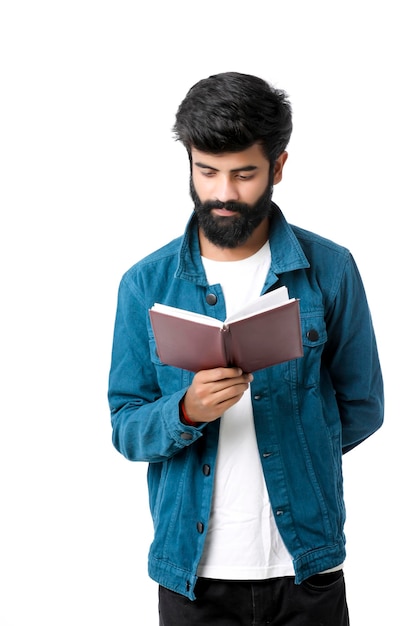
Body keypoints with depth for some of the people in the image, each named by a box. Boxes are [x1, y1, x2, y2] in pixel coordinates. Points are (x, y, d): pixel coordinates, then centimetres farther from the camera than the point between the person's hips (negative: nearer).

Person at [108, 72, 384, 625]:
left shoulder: (330, 269, -4)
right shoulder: (145, 285, -2)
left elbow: (361, 407, 5)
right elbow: (126, 428, -2)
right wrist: (187, 411, -21)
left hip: (306, 563, 0)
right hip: (192, 568, 1)